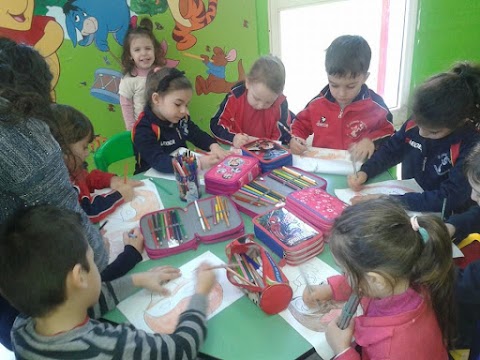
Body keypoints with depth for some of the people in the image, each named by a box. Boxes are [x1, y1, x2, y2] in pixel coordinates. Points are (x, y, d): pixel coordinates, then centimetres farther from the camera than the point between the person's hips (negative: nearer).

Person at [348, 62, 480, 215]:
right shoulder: (415, 123, -9)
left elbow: (449, 198, -24)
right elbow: (391, 150, 5)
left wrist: (390, 201, -31)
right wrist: (365, 172, -13)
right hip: (407, 208, 4)